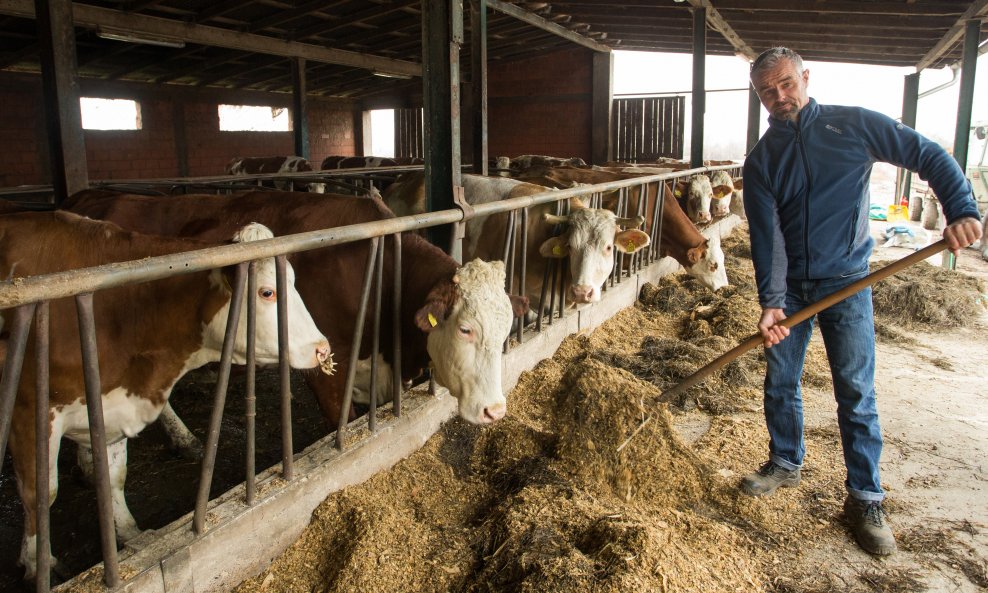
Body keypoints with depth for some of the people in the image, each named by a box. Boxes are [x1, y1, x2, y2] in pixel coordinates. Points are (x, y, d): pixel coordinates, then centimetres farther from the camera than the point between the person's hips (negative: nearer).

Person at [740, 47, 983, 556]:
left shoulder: (853, 126, -4)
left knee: (856, 394, 0)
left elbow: (930, 157, -1)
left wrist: (962, 211, -17)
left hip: (845, 282, -2)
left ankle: (865, 499, 12)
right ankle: (785, 464, 32)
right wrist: (770, 301, -21)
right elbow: (766, 233, -10)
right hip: (789, 285, 3)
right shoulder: (760, 160, 0)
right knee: (780, 383, 11)